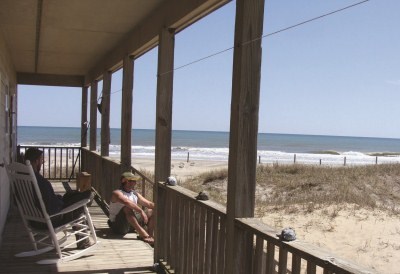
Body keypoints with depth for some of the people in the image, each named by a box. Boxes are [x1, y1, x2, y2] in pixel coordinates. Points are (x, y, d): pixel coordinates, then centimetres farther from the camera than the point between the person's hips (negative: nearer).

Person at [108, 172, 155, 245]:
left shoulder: (135, 194, 14)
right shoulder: (117, 193, -9)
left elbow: (149, 204, 8)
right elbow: (127, 202, -30)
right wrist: (141, 211, -35)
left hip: (132, 225, 8)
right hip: (118, 226, -7)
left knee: (151, 211, 0)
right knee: (127, 208, -33)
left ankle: (150, 235, -22)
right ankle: (143, 234, -43)